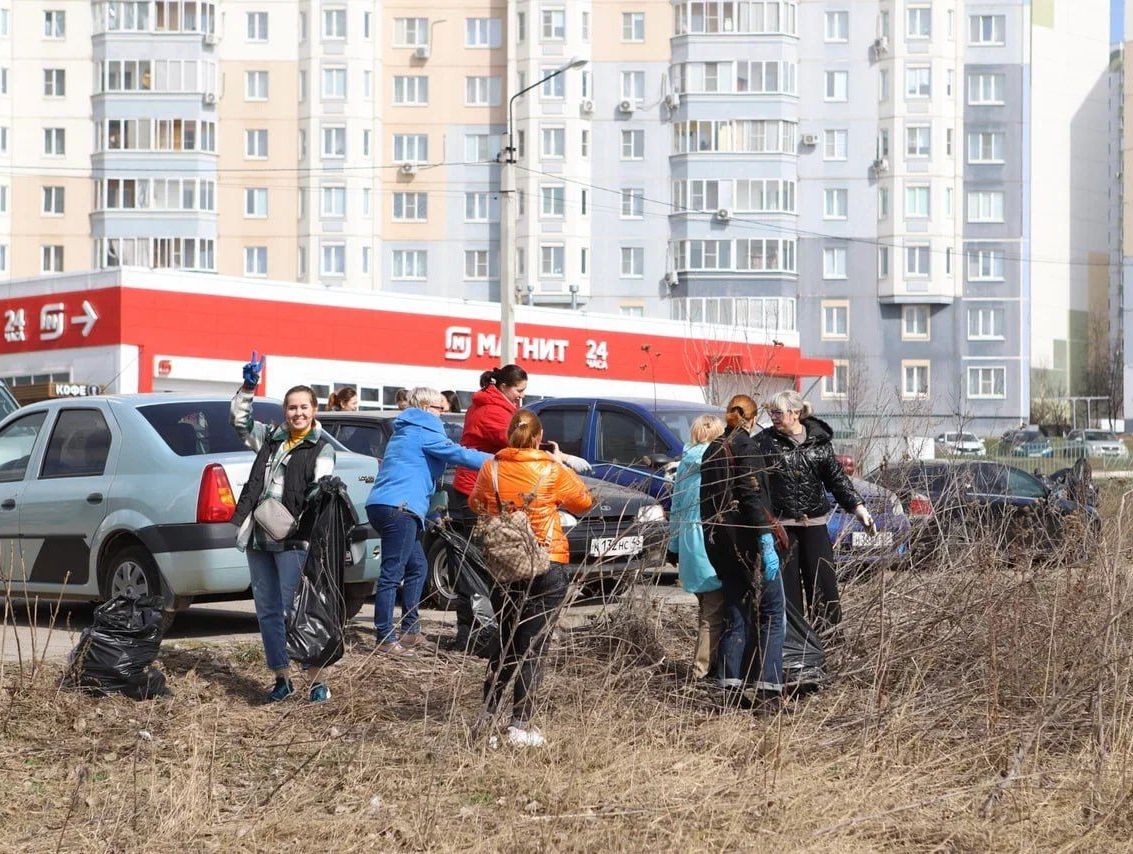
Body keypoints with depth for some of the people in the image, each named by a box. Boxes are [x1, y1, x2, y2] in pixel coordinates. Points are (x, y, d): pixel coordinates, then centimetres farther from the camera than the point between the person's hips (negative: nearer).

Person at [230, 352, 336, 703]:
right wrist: (248, 386, 13)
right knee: (267, 611, 10)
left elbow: (321, 493, -9)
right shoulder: (271, 438, 16)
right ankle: (282, 678, 19)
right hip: (258, 538, 6)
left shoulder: (321, 449, 0)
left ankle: (318, 681, -4)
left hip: (292, 542, -6)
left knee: (295, 611, -10)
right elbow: (239, 420, 24)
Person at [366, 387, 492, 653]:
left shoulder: (405, 431, 24)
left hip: (383, 505, 10)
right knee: (392, 574, -10)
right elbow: (459, 454, -12)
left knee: (416, 567, 17)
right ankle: (385, 638, -10)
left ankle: (410, 630, 19)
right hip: (399, 508, -10)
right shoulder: (424, 432, -4)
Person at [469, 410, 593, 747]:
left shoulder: (491, 470, -3)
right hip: (548, 567, -3)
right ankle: (521, 725, -1)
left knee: (507, 644, 17)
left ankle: (486, 716, 14)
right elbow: (583, 502, 6)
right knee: (532, 649, 1)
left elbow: (476, 505, 14)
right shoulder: (553, 472, -9)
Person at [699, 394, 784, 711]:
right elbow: (753, 495, -18)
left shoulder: (712, 450, 15)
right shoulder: (744, 446, -9)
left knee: (735, 613, 12)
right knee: (771, 612, -2)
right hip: (746, 539, -7)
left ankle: (732, 690, 7)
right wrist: (767, 543, -22)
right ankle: (767, 690, -9)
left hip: (716, 540, 8)